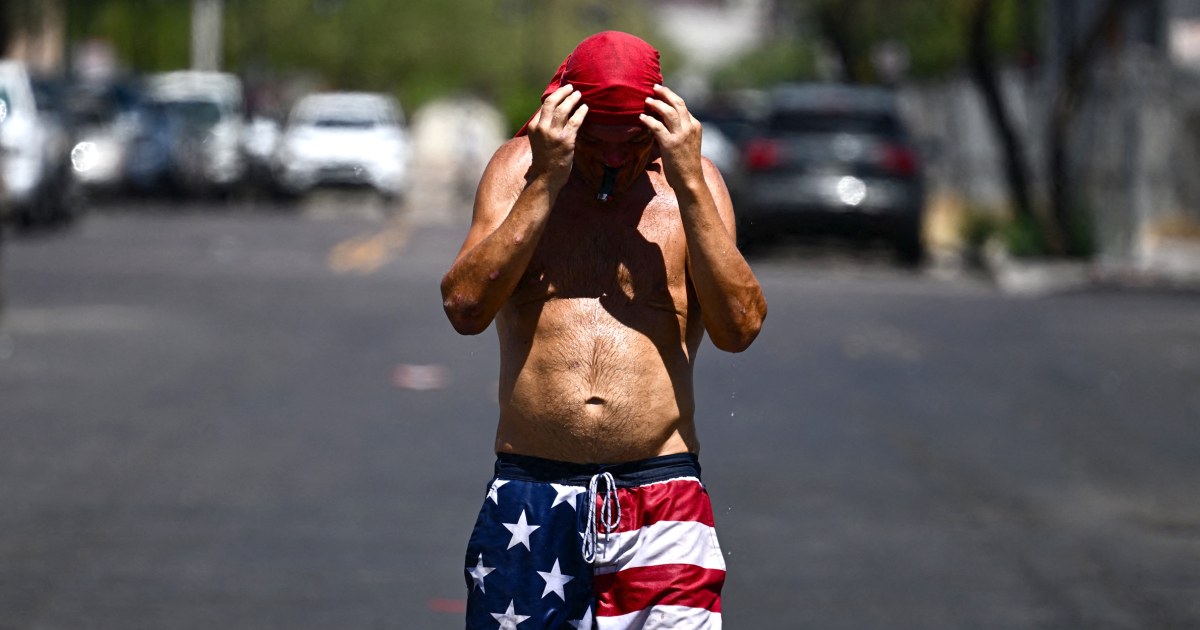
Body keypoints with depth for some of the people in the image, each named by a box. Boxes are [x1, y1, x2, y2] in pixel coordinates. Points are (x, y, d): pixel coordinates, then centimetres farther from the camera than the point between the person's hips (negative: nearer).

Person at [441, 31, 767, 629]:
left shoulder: (693, 181, 7)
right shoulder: (518, 167, 6)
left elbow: (739, 328, -5)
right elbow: (465, 308, -7)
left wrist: (689, 184, -10)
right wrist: (546, 183, -11)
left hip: (661, 496, 0)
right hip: (529, 497, 1)